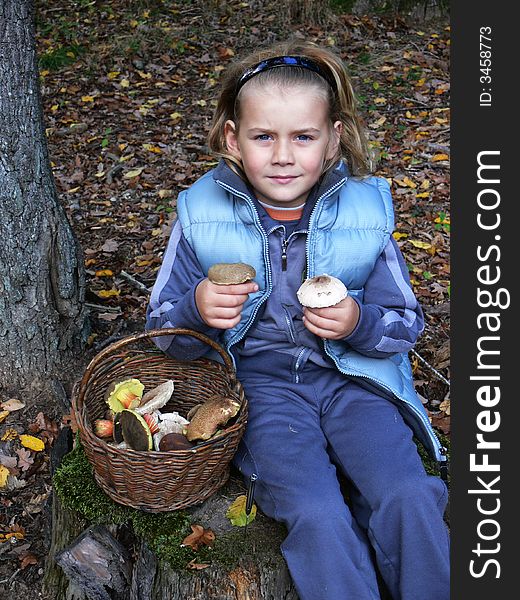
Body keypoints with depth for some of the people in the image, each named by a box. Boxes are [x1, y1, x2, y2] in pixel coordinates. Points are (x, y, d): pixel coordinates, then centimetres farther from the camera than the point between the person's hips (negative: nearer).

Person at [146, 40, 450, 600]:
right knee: (317, 514, -23)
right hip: (260, 381, -1)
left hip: (353, 376, 1)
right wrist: (197, 310, -23)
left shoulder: (363, 211, -4)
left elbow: (406, 322, 4)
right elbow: (162, 331, 1)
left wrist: (359, 323, -19)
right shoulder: (201, 217, -5)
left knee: (406, 498, -19)